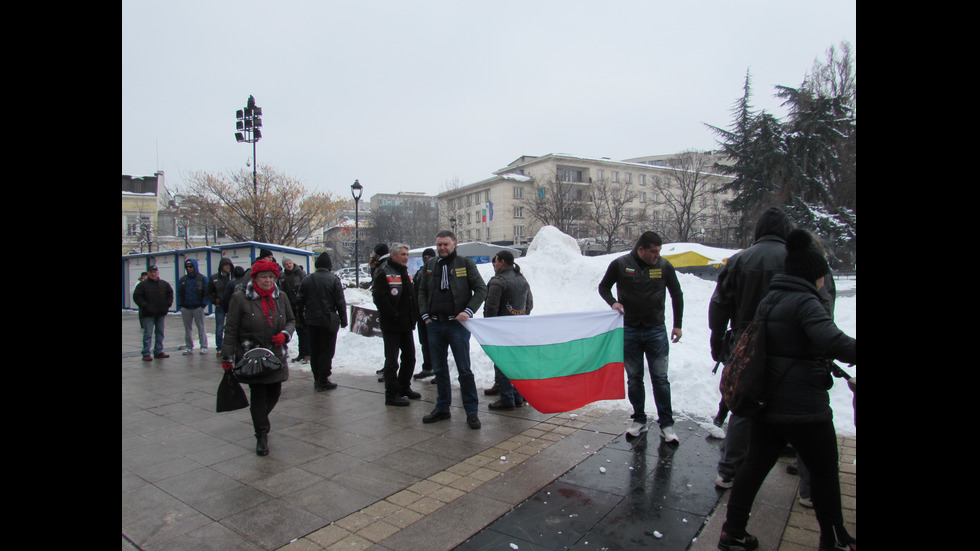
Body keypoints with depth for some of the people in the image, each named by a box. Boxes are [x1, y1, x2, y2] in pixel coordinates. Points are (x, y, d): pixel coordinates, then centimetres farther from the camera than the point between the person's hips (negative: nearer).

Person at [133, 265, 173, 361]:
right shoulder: (142, 284, -3)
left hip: (161, 313, 4)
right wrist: (145, 306, -16)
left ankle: (159, 351, 19)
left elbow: (170, 293, 17)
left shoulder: (164, 284, 8)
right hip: (147, 314, -4)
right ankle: (146, 354, 1)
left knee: (160, 333, 10)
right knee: (148, 334, -4)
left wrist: (167, 304, 4)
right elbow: (137, 297, -7)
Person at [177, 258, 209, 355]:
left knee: (201, 327, 1)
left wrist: (203, 304, -12)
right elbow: (179, 293, 12)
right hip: (185, 308, 4)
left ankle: (204, 347, 6)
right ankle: (189, 346, 18)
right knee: (187, 329, 10)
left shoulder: (202, 278, -2)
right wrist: (180, 306, 1)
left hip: (198, 308, -4)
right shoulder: (183, 280, 10)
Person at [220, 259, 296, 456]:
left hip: (277, 356, 4)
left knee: (274, 393, 10)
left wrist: (285, 334, -5)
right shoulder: (240, 298, -5)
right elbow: (231, 329, -3)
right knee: (257, 394, -3)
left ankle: (260, 420, 40)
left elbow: (291, 320, 17)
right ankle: (261, 435, 12)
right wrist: (227, 357, -4)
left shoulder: (280, 297, 7)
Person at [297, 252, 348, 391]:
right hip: (328, 321, -5)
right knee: (327, 351, 1)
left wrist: (302, 317, 16)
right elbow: (340, 302, -10)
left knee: (314, 351, 14)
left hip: (311, 321, 5)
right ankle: (323, 381, 2)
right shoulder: (333, 279, -10)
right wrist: (343, 319, -2)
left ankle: (316, 379, 21)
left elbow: (299, 300, 7)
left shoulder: (306, 279, 4)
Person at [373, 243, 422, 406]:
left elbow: (413, 295, 21)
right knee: (392, 360, -1)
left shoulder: (404, 272, 15)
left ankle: (404, 387, 32)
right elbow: (379, 298, -22)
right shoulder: (383, 272, -13)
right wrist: (394, 315, -21)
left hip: (406, 325, 9)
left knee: (409, 357, 16)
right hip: (391, 325, -9)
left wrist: (414, 315, 9)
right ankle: (391, 395, 8)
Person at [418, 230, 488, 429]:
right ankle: (442, 408, 26)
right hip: (434, 325, 5)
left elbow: (481, 289, -2)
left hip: (457, 324, -4)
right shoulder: (431, 265, 10)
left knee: (464, 370, -1)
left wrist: (468, 311, -13)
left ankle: (471, 411, 10)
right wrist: (425, 315, 5)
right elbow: (422, 291, 17)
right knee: (439, 369, 13)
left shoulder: (465, 263, -1)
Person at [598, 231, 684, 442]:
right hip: (630, 330, 0)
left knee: (660, 378, 1)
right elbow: (603, 287, 8)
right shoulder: (620, 264, -6)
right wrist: (613, 302, -12)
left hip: (656, 330, 0)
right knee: (634, 378, 9)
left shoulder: (664, 266, -3)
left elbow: (676, 294, 9)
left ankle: (666, 424, 11)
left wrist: (677, 324, 7)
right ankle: (639, 420, 22)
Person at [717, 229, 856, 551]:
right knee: (824, 470, 14)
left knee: (756, 464, 12)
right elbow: (833, 341, -32)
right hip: (803, 406, -8)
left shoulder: (769, 300, 12)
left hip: (767, 402, 8)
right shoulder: (805, 302, -16)